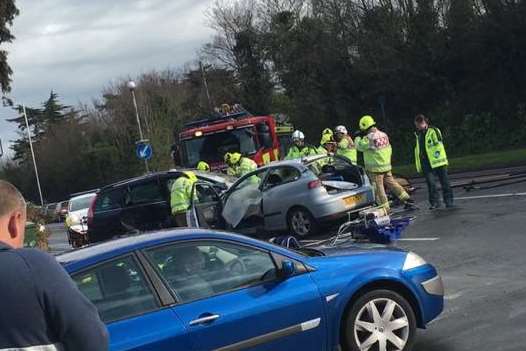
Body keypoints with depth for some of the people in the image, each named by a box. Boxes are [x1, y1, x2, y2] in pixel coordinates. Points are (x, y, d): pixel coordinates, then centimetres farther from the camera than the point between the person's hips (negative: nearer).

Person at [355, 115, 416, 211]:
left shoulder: (369, 138, -18)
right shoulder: (384, 135, 9)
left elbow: (360, 146, -9)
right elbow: (389, 149, 16)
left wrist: (357, 138, 9)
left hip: (375, 168, -8)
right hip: (387, 166, 8)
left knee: (379, 188, 1)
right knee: (391, 183, 16)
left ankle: (385, 208, 3)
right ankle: (407, 199, 15)